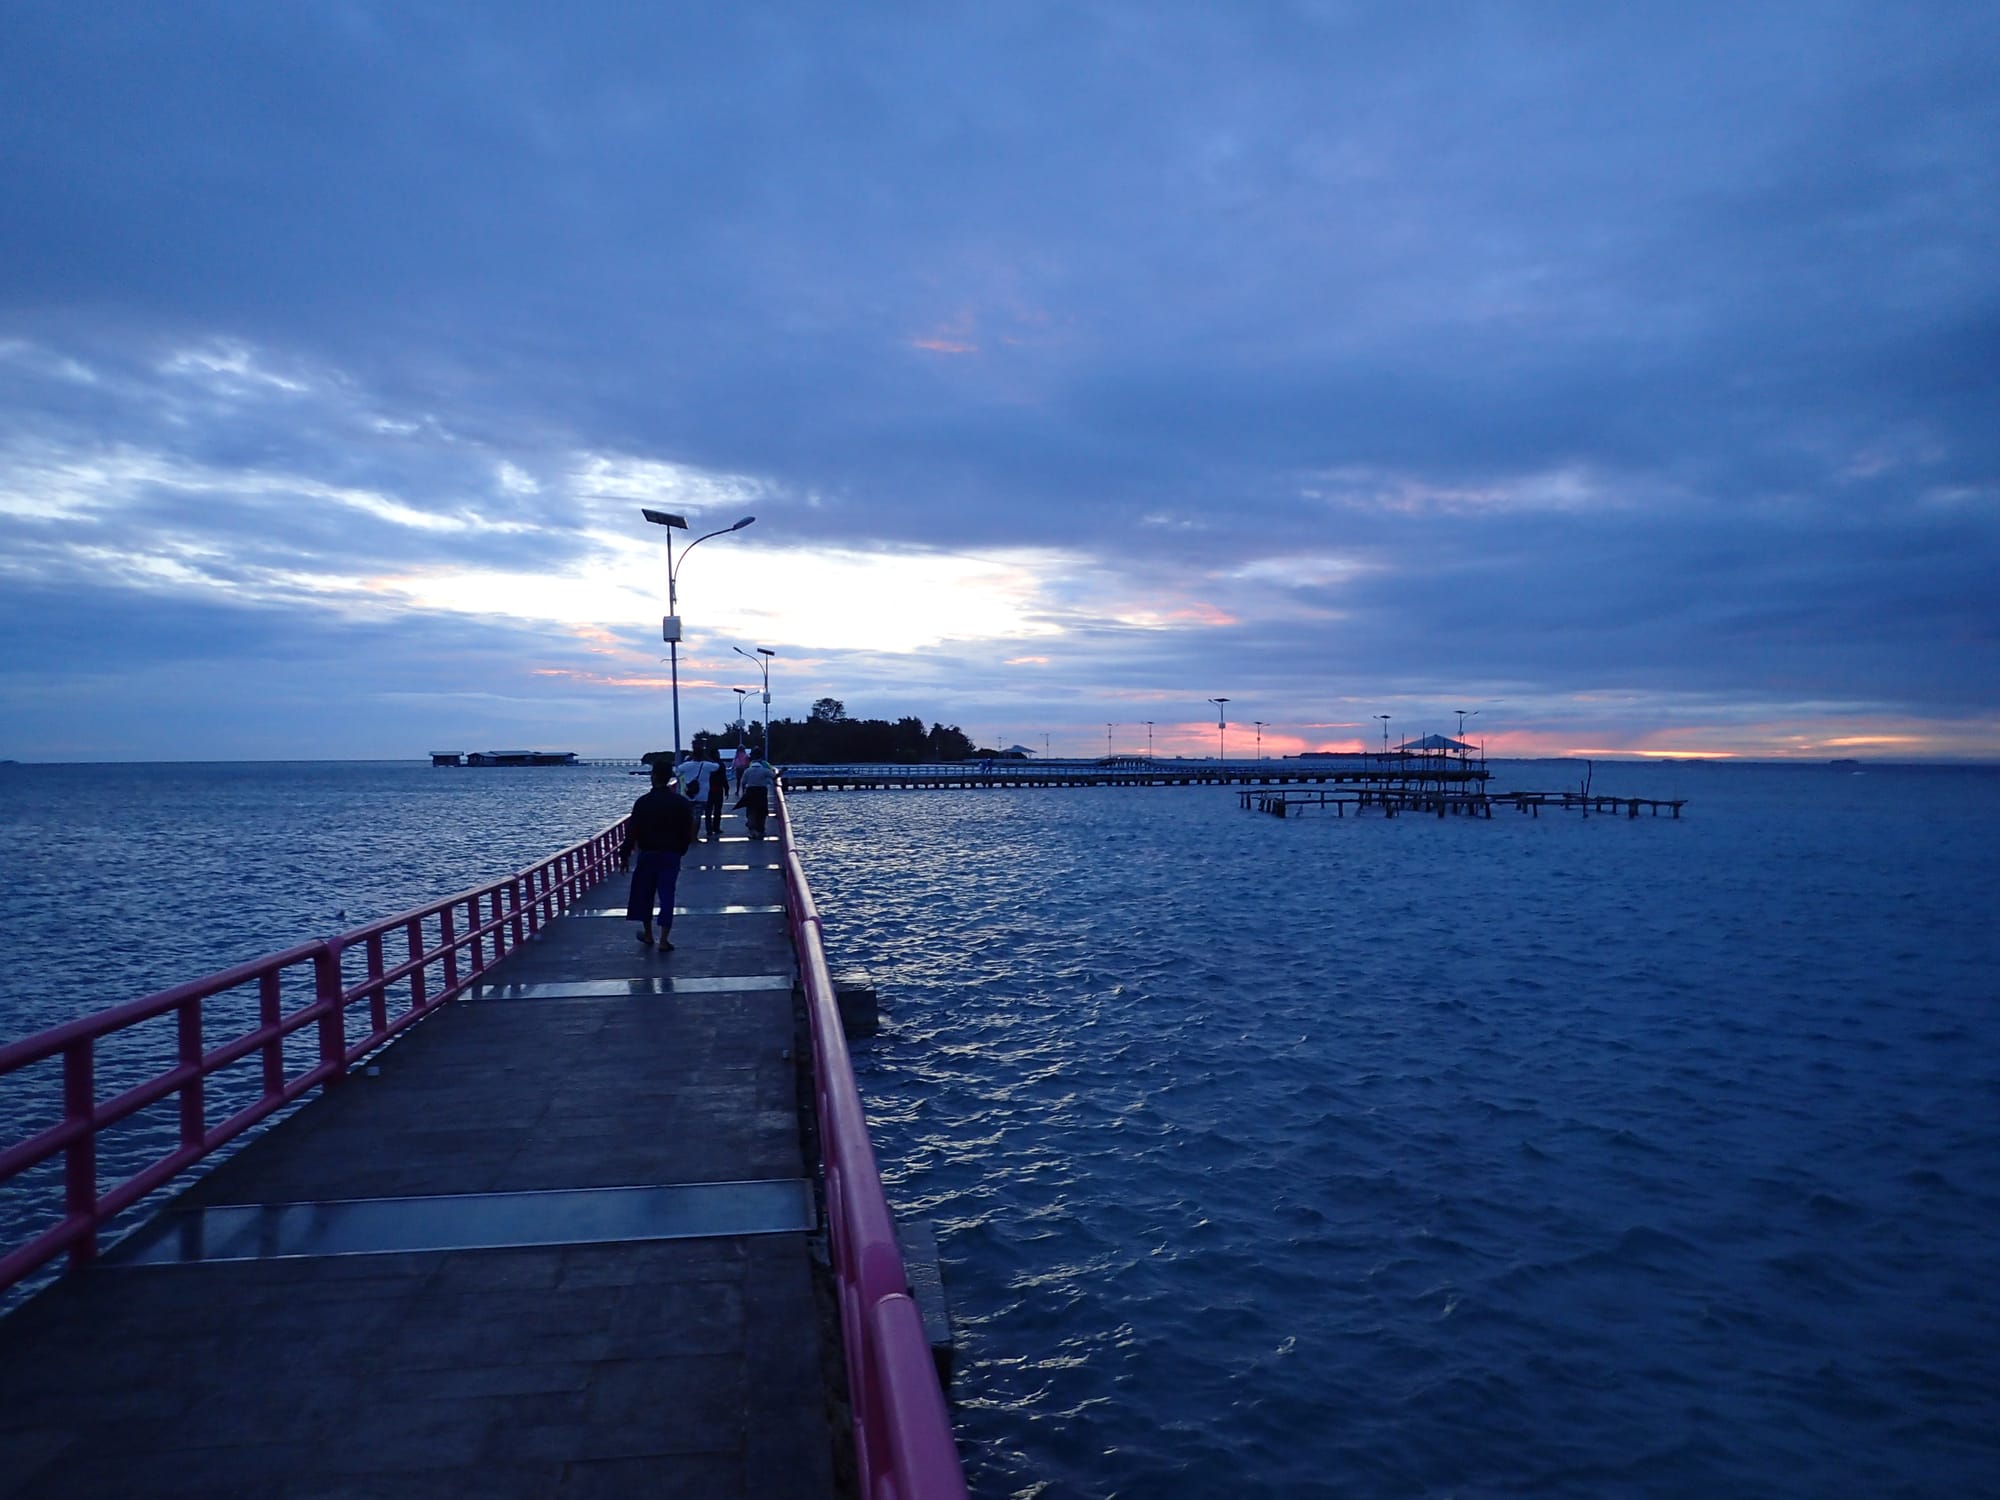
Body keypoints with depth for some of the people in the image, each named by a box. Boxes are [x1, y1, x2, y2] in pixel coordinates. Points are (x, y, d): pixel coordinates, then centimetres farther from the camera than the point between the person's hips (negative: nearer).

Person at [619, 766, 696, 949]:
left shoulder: (643, 802, -9)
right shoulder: (682, 802, -2)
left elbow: (632, 831, -10)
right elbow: (688, 832, 1)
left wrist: (624, 855, -3)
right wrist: (681, 850, 15)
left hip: (647, 854, -1)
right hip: (671, 856, 1)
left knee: (644, 894, 17)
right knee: (667, 896, 3)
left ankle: (648, 934, 28)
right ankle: (663, 941, -1)